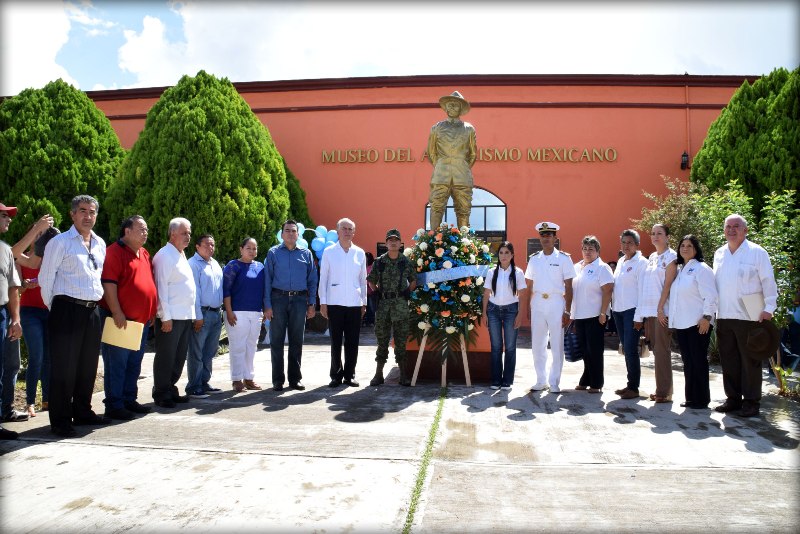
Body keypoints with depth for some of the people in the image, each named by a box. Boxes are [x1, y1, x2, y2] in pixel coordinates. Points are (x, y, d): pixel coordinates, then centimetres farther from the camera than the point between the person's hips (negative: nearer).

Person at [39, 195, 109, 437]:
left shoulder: (100, 244, 13)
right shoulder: (60, 242, -5)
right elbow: (45, 278, -4)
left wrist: (96, 302, 17)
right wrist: (54, 308, 0)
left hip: (92, 311, 6)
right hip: (67, 310, -6)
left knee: (88, 366, 13)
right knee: (64, 367, -2)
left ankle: (82, 412, 27)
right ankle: (60, 421, 8)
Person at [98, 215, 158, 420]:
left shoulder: (144, 254, 16)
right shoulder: (114, 252, -10)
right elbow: (109, 284, -17)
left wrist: (152, 312, 19)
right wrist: (117, 313, -22)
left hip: (142, 319, 9)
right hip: (121, 320, -8)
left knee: (134, 364, 14)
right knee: (116, 364, -1)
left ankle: (129, 400, 24)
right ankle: (114, 405, 6)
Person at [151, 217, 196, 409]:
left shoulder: (181, 256, 18)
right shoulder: (165, 255, -10)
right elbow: (161, 287, -16)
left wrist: (192, 314, 17)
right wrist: (166, 317, -19)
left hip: (185, 316, 9)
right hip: (171, 317, -9)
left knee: (179, 357, 14)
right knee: (165, 357, 0)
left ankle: (170, 390, 25)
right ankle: (161, 394, 9)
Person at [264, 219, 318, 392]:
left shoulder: (306, 254, 10)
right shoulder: (273, 253, 4)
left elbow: (312, 280, 10)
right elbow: (267, 280, 1)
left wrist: (311, 304, 4)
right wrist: (267, 305, -6)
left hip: (299, 300, 2)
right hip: (278, 299, -2)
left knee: (297, 341, 7)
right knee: (277, 341, 2)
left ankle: (295, 379, 17)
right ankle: (278, 380, 10)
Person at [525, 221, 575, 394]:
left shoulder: (563, 258, -1)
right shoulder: (534, 259, 9)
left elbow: (568, 287, -3)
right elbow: (529, 286, 11)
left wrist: (567, 311, -7)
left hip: (556, 303, -3)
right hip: (537, 303, 4)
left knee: (557, 344, 2)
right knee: (537, 344, 8)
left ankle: (554, 382, 13)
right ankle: (541, 380, 20)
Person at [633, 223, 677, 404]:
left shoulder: (670, 256, -4)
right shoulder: (651, 257, 16)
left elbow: (668, 284, -11)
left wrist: (660, 308, -16)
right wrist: (641, 314, 11)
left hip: (662, 311, -7)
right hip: (649, 311, 7)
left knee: (662, 350, -6)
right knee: (657, 350, 9)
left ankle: (665, 392, 0)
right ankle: (660, 389, 16)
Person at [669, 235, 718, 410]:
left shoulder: (701, 268, -6)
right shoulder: (678, 269, 16)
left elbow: (711, 296, -13)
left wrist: (706, 317, -18)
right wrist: (673, 319, 14)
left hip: (698, 323, -7)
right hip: (681, 324, 7)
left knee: (699, 361, -1)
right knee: (688, 362, 11)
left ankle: (701, 399, 8)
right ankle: (691, 397, 18)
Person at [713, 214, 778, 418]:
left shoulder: (757, 252, -3)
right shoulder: (719, 254, 13)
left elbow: (768, 282, -5)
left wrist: (769, 308, -12)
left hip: (748, 317, -5)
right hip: (723, 317, 5)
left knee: (750, 361, 2)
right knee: (728, 360, 9)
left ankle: (751, 401, 11)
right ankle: (733, 399, 19)